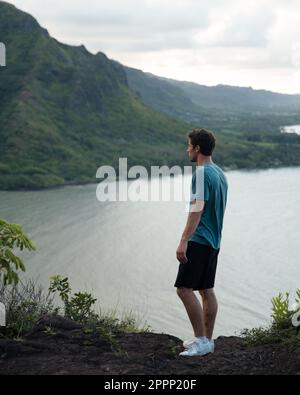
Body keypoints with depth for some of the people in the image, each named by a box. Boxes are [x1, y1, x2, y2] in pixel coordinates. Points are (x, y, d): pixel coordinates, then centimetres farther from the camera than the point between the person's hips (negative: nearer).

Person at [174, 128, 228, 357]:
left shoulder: (202, 173, -14)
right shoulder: (220, 174, 15)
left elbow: (197, 209, -23)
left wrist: (184, 241, -26)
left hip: (199, 241, -10)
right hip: (214, 241, 10)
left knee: (184, 289, -8)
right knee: (207, 290, 12)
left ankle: (201, 340, -7)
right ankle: (207, 340, 17)